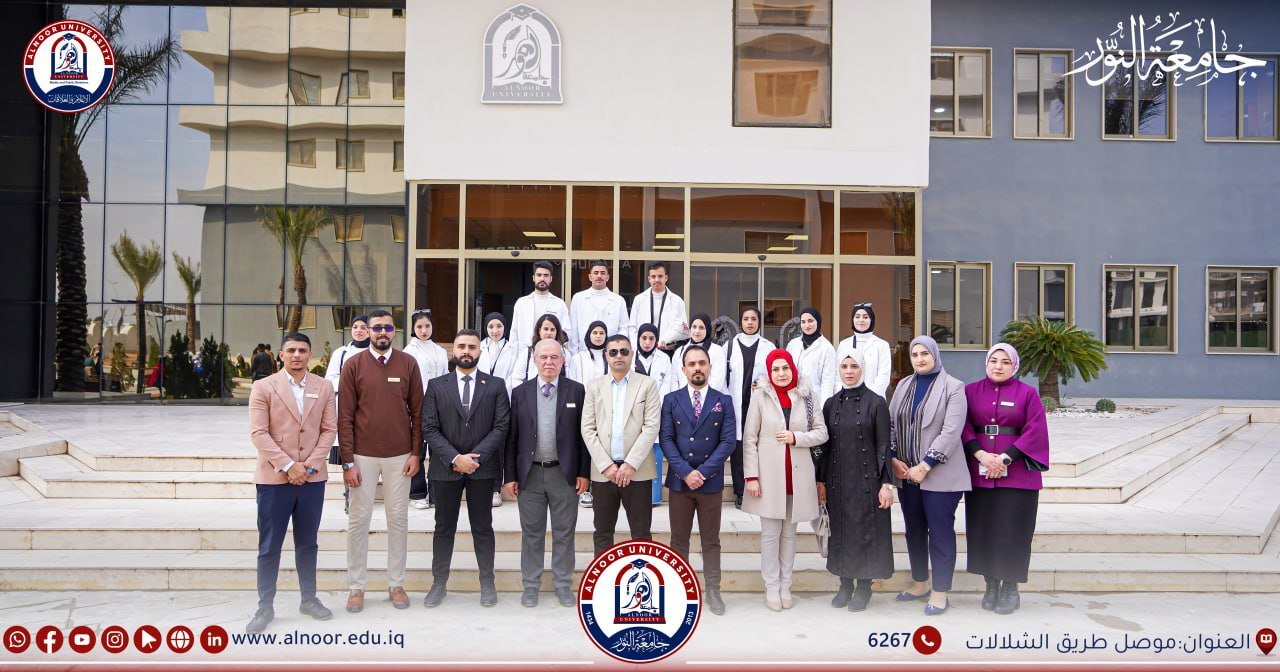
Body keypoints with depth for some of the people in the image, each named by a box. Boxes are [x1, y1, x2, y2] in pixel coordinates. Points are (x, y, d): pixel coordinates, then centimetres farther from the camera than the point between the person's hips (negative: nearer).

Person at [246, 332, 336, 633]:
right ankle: (265, 607, 11)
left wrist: (312, 463, -8)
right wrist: (287, 466, -14)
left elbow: (329, 428, 5)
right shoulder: (263, 387, -2)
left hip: (312, 477, 3)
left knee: (308, 543, 13)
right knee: (269, 547, 2)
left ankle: (309, 598, 24)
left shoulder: (323, 387, 7)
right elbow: (258, 432, -8)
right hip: (274, 478, -3)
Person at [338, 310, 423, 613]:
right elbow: (345, 416, -2)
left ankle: (396, 583, 17)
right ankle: (356, 586, 14)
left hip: (399, 456, 1)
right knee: (359, 520, 4)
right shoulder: (353, 365, 0)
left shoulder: (408, 364, 3)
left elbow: (417, 412, 5)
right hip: (363, 456, -1)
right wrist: (348, 461, -6)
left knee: (398, 519, 7)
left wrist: (416, 453, -2)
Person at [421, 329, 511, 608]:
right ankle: (439, 583, 17)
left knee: (483, 528, 7)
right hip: (445, 468, 0)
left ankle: (487, 583, 16)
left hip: (482, 468, 0)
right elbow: (429, 428, -2)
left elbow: (501, 426, -2)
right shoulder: (436, 386, 5)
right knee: (444, 528, 8)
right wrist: (454, 458, -13)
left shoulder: (495, 386, 4)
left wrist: (475, 457, -12)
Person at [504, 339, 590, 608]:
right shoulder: (520, 392, 5)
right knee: (531, 532, 8)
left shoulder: (576, 391, 2)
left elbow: (583, 434, 2)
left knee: (564, 532, 7)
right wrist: (510, 475, 2)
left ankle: (563, 585, 18)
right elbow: (512, 437, 5)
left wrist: (583, 472, -3)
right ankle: (531, 585, 19)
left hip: (564, 473, -1)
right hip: (530, 473, 1)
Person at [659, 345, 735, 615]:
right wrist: (685, 471, -13)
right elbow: (665, 439, -2)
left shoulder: (724, 401, 3)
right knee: (679, 538, 7)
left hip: (711, 481, -1)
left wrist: (703, 471, -12)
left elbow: (728, 441, -4)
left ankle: (713, 590, 14)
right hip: (679, 480, 1)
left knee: (711, 540, 7)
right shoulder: (671, 400, 4)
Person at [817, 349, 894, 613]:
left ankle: (864, 586, 13)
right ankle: (845, 584, 20)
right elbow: (825, 445, 10)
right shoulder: (831, 404, 8)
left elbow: (884, 445, -5)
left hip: (866, 479, -4)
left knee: (865, 531, 0)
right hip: (837, 480, 4)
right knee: (840, 531, 8)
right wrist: (821, 481, 8)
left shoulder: (876, 402, -4)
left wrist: (887, 483, -10)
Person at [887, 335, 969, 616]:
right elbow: (890, 425, 11)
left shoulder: (953, 387, -6)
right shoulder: (903, 386, 11)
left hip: (939, 474, -5)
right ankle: (919, 583, 28)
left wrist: (924, 467, -16)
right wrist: (894, 459, -3)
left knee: (940, 532, -1)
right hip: (906, 473, 6)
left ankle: (940, 592, 8)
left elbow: (951, 432, -13)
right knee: (914, 530, 14)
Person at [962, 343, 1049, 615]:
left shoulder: (1027, 394, 4)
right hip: (979, 473, 2)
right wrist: (981, 454, -14)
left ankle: (1010, 588, 9)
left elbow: (1035, 431, -5)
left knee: (1011, 531, -3)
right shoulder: (971, 391, 9)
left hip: (1016, 474, -2)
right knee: (982, 530, 3)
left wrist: (1005, 458, -14)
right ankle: (991, 585, 15)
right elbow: (963, 426, 1)